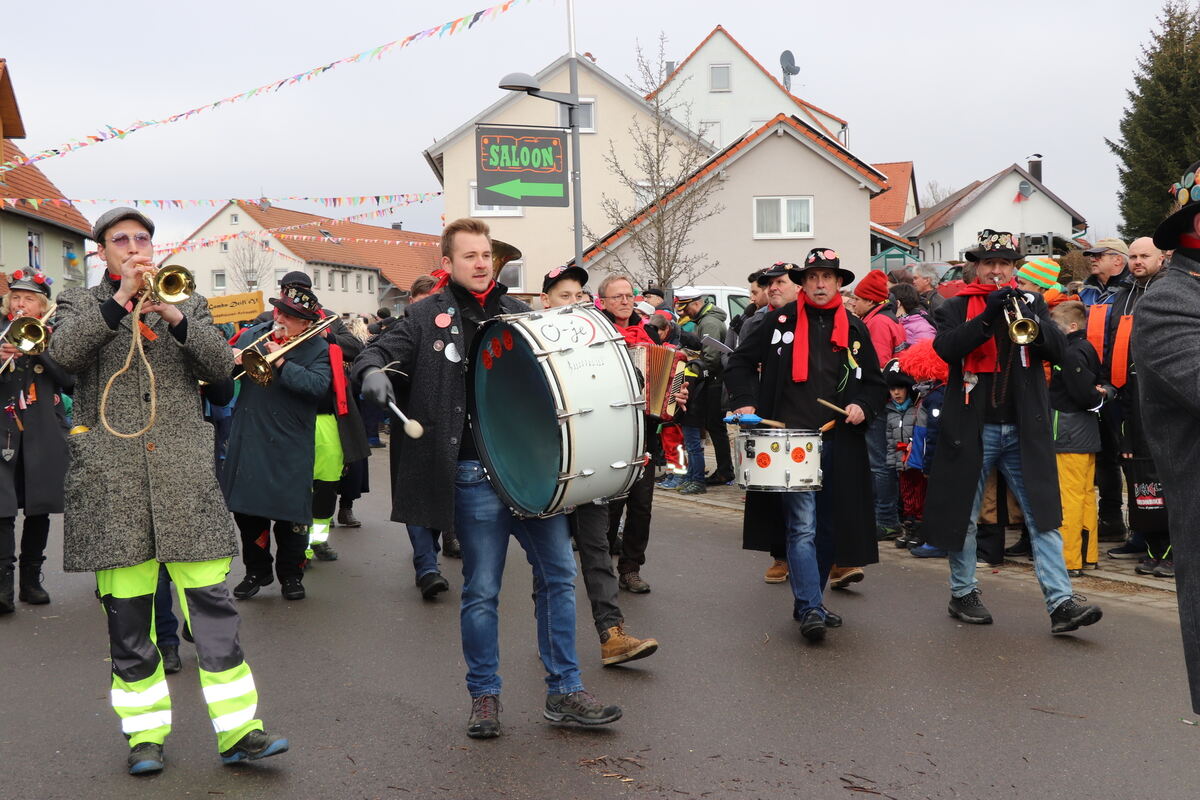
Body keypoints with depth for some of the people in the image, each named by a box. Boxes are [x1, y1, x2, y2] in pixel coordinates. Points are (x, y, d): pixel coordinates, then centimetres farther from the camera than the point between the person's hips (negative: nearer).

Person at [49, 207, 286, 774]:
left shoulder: (187, 304, 18)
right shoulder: (80, 304, 15)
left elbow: (221, 367, 3)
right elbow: (63, 353, -7)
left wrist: (174, 317, -10)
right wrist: (120, 299, -15)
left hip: (184, 473, 1)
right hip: (111, 479, 0)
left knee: (212, 602, -5)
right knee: (127, 614, 2)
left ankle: (237, 730, 0)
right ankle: (145, 733, 15)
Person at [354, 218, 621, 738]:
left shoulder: (517, 313, 14)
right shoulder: (428, 316, 4)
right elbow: (380, 350, -2)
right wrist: (372, 371, -25)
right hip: (474, 475, -3)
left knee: (558, 574, 5)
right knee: (481, 590, 5)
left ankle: (564, 693, 17)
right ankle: (484, 695, 22)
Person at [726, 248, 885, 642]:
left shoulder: (855, 330, 12)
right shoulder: (781, 321, 3)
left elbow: (874, 383, 18)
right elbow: (741, 362, 7)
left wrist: (863, 407, -2)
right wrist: (744, 401, -7)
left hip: (838, 443, 4)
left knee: (828, 527, 10)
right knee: (802, 527, -10)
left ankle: (808, 602, 24)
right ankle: (811, 609, -9)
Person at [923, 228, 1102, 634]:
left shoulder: (1030, 304, 12)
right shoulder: (956, 308, 5)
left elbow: (1058, 347, -3)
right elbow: (946, 348, -15)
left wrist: (1026, 317, -19)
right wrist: (988, 316, -24)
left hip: (1024, 429, 2)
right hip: (972, 428, -1)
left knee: (1043, 515, -4)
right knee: (964, 517, 8)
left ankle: (1061, 603, -6)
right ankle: (963, 594, 22)